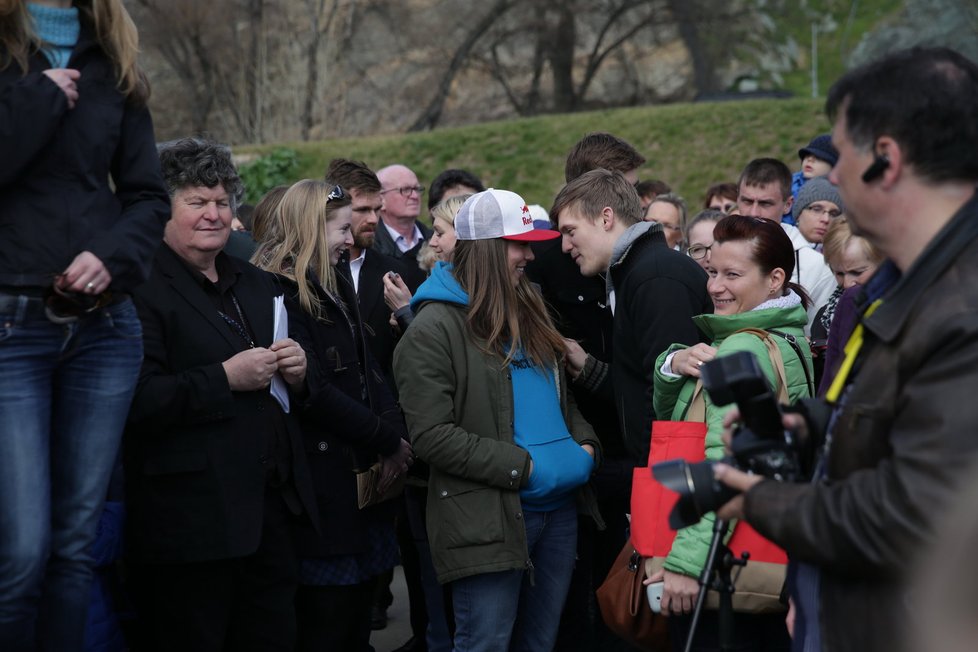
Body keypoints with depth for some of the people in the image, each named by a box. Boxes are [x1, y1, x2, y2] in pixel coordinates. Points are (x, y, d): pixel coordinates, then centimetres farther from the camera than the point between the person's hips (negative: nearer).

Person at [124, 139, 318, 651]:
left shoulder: (258, 285, 18)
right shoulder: (142, 287, -9)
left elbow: (284, 395, 26)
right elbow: (138, 402, -20)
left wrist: (297, 372, 3)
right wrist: (227, 379, -19)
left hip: (271, 511, 8)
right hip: (191, 520, -7)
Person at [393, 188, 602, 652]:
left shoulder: (529, 313, 15)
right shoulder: (434, 329, -9)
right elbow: (431, 436, -16)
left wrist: (584, 445, 4)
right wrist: (522, 467, -18)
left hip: (559, 509, 7)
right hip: (490, 519, -7)